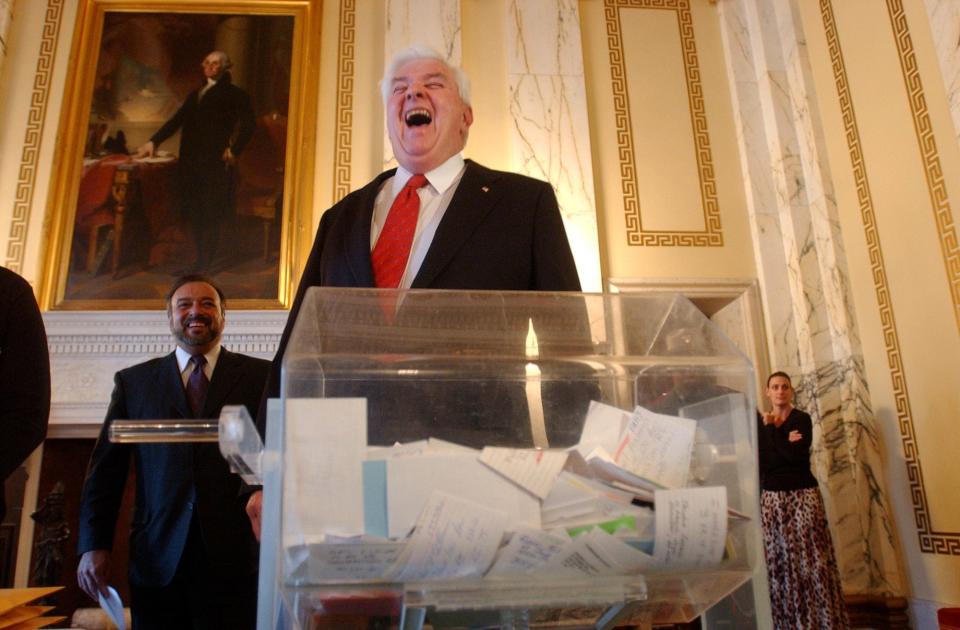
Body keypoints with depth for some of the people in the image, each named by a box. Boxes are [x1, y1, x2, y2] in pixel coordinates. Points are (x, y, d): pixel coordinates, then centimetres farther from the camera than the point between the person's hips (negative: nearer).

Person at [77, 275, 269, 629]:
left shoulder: (261, 376, 6)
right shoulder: (133, 381, 12)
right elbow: (105, 469, 9)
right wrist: (93, 545, 2)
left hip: (236, 556, -1)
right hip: (158, 559, 2)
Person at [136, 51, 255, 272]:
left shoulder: (233, 94, 5)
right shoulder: (196, 94, 23)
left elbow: (248, 124, -5)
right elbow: (176, 120, 21)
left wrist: (234, 149, -13)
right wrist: (153, 141, 13)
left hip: (215, 161, -6)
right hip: (191, 161, 6)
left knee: (211, 213, -7)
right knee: (195, 213, 4)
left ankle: (205, 264, -3)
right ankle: (202, 260, 11)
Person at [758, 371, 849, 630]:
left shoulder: (802, 419, -1)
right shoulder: (760, 422, 8)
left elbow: (797, 455, -17)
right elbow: (760, 463, -5)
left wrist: (772, 430, -10)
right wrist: (785, 442, -16)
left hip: (803, 495, -3)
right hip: (772, 498, 3)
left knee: (812, 560, -4)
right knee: (779, 562, 2)